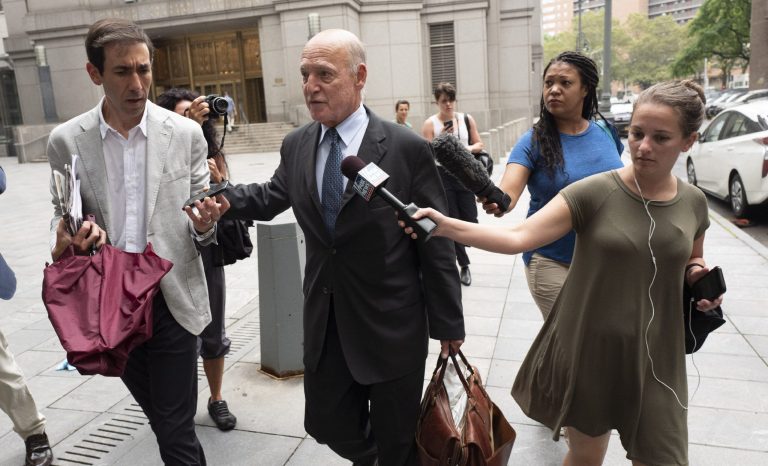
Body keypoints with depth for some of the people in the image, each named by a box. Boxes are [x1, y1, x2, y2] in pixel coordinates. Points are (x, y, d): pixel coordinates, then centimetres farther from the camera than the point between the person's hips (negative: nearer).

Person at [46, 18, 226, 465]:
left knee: (176, 430, 3)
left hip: (172, 299, -2)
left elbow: (202, 230, 1)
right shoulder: (66, 140, -2)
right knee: (159, 415, 21)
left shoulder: (186, 133, -4)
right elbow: (63, 215, 9)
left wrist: (205, 224, -23)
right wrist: (72, 233, -15)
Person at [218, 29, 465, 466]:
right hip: (324, 322, 5)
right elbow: (273, 196, 18)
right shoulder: (296, 145, 1)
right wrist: (222, 196, -2)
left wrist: (448, 323, -5)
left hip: (391, 325, -4)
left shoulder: (409, 148, -14)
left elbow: (436, 242, -10)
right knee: (328, 423, 20)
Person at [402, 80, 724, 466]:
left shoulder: (693, 203, -1)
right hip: (589, 351, -3)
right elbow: (517, 237, -25)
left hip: (655, 359, 3)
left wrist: (699, 277, -4)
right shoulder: (594, 192, -14)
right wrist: (446, 226, -38)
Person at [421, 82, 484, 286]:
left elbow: (479, 144, 10)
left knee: (470, 222, 1)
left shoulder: (467, 119, 5)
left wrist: (469, 148, -11)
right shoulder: (430, 124, -4)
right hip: (442, 176, -3)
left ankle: (453, 249, 35)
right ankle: (464, 265, 17)